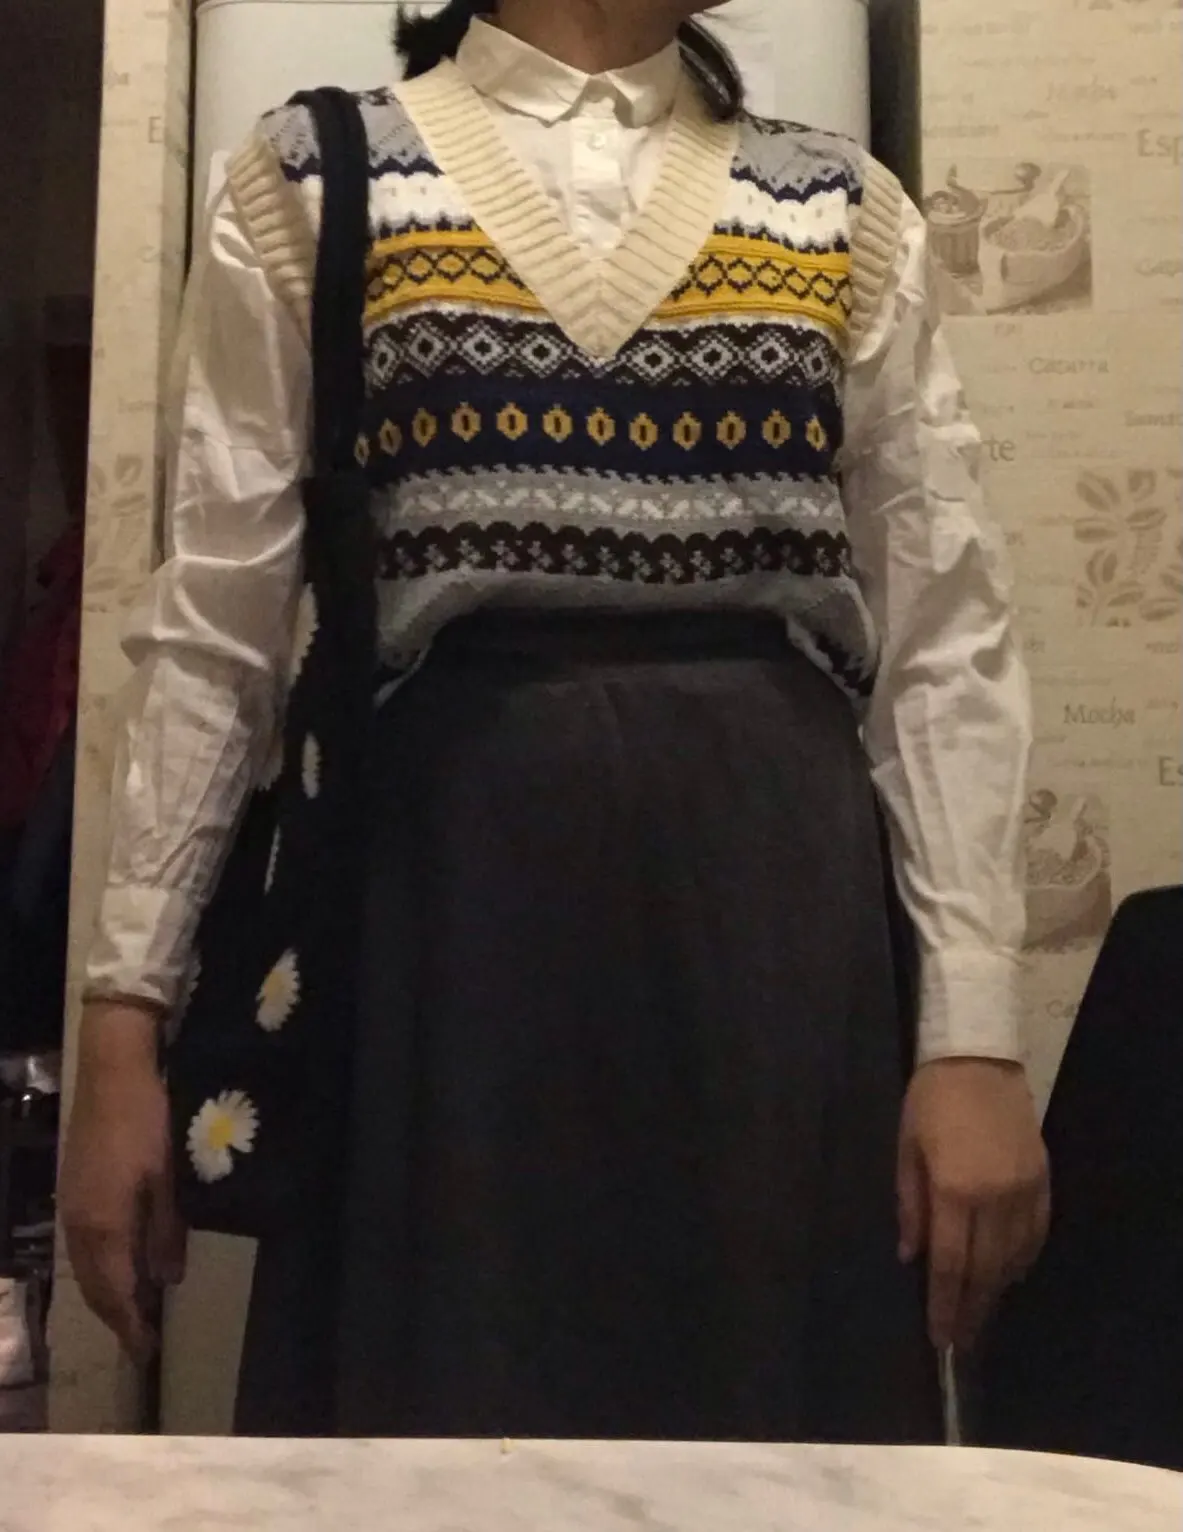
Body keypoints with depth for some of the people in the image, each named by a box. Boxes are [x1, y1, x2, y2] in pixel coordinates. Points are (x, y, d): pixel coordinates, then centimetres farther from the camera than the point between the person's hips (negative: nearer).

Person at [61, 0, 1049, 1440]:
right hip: (449, 881, -1)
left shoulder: (846, 210, 10)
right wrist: (124, 1015, -1)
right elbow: (214, 625, 4)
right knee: (435, 1423, 6)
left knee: (772, 1410, 8)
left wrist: (976, 1034, -3)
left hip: (778, 904, 2)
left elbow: (945, 638, 5)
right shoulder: (316, 183, 7)